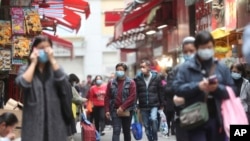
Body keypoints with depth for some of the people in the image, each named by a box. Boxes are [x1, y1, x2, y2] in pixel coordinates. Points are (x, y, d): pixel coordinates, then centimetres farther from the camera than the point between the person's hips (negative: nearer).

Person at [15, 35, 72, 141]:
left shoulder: (54, 69, 12)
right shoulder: (25, 69, 8)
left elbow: (63, 81, -10)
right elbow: (23, 83, -15)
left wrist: (52, 60, -11)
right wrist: (33, 63, -6)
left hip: (54, 119, 2)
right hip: (34, 120, -1)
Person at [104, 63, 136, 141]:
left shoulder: (131, 83, -1)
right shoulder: (111, 83, 6)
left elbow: (132, 97, -10)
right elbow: (107, 98, 6)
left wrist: (122, 107, -17)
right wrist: (107, 110, -4)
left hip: (127, 111, -1)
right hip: (115, 111, 1)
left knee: (126, 131, 12)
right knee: (116, 131, -10)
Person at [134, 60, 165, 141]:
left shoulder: (156, 77, -2)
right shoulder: (138, 78, -1)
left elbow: (160, 92, 3)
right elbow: (135, 93, 2)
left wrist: (162, 104, 4)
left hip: (154, 105, -2)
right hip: (143, 107, 2)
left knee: (153, 119, -25)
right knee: (146, 126, 6)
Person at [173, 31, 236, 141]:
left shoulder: (222, 68, 10)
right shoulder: (186, 68, 3)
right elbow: (177, 88, -6)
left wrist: (218, 88, -15)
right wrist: (197, 86, -21)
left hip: (217, 119, 3)